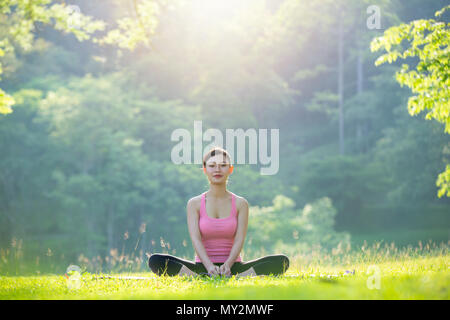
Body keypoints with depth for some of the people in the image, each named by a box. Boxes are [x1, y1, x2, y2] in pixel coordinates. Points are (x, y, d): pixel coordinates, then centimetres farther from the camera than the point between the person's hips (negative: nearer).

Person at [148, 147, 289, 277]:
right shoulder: (194, 204, 3)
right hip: (203, 267, 0)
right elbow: (196, 239, -9)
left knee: (282, 261, -24)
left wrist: (227, 265, -26)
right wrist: (209, 267, -27)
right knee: (155, 260, -26)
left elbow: (239, 239, -6)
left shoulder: (240, 203, 5)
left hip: (233, 267, 1)